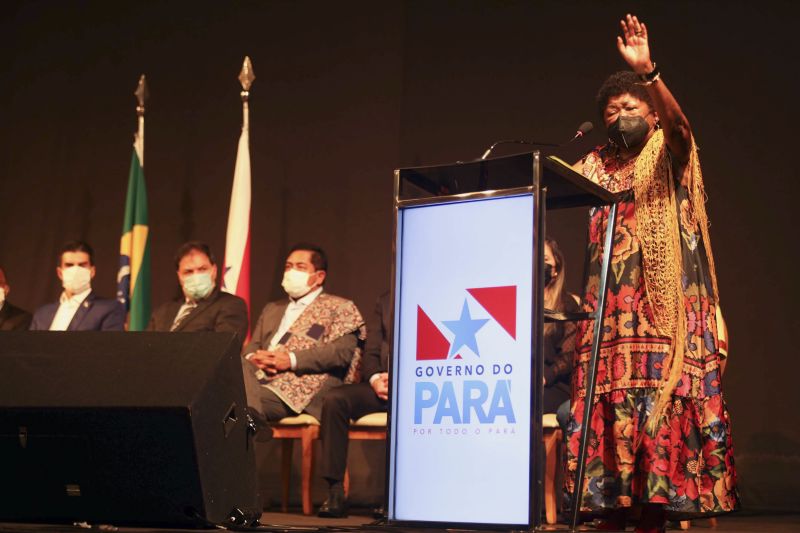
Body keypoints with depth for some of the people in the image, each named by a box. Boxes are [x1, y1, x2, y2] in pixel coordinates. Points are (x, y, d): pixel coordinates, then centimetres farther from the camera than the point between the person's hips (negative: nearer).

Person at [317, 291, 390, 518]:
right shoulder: (385, 301, 21)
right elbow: (370, 352, 16)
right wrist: (375, 379, -5)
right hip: (385, 382, 5)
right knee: (334, 399, -22)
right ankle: (335, 492, -21)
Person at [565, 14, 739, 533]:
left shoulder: (668, 153, 6)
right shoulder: (595, 165, 19)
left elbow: (679, 125, -17)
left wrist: (649, 71, -30)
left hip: (662, 303, -4)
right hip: (607, 304, 4)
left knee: (659, 397, -11)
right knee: (607, 401, -3)